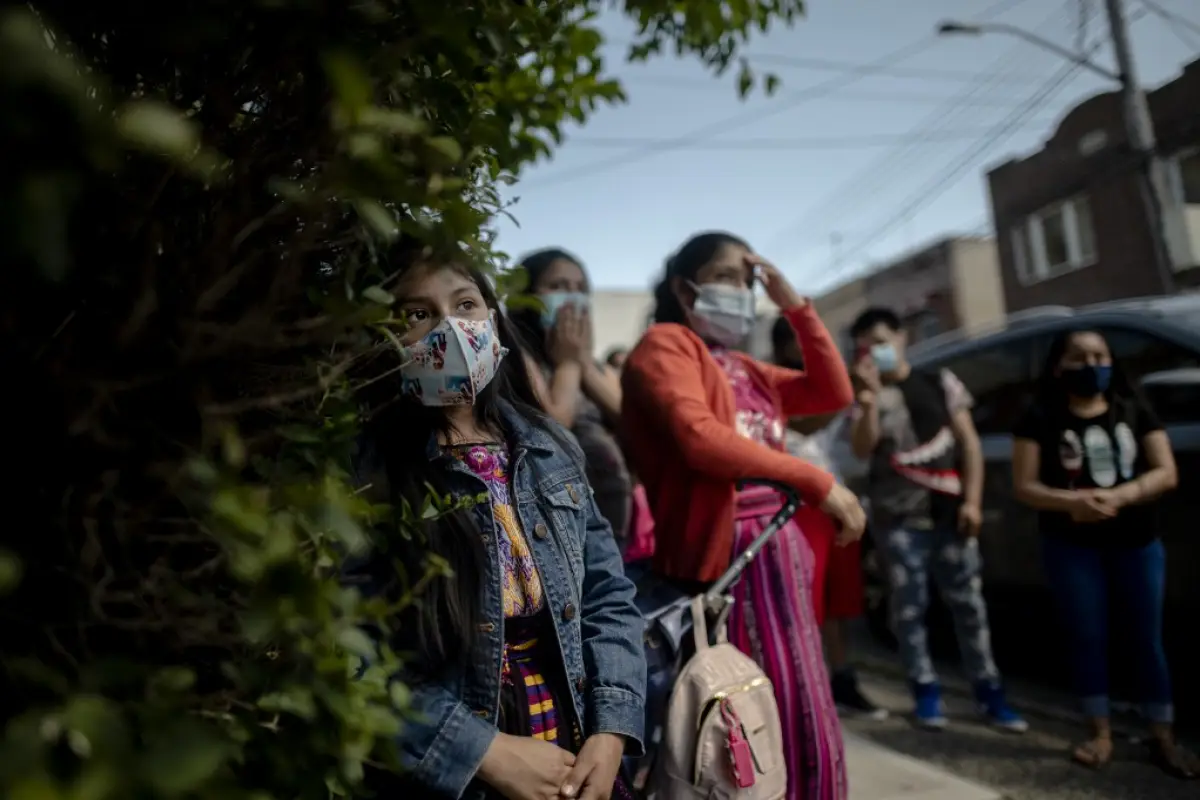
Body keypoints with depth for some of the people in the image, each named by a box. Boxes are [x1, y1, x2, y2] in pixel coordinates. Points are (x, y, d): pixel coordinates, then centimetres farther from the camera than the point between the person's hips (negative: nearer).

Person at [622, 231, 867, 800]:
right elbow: (701, 439, -20)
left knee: (797, 717, 14)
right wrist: (818, 482, -17)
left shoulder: (743, 367, 20)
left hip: (777, 551, 8)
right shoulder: (665, 345, -4)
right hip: (723, 555, -8)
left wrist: (795, 306, 12)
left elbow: (834, 394, 17)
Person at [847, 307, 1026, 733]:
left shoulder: (941, 383, 8)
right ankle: (926, 691, 14)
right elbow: (862, 449, -11)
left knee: (968, 602, 3)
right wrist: (870, 395, -20)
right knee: (910, 606, 2)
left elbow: (969, 443, 6)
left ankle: (989, 691, 14)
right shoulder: (867, 397, 6)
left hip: (949, 512, 1)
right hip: (898, 519, -1)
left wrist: (972, 500, -3)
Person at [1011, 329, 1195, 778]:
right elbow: (1024, 486, -6)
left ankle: (1163, 738, 19)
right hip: (1071, 547, -2)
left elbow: (1166, 473, -2)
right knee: (1087, 639, 5)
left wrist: (1119, 496, -20)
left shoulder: (1135, 410, 4)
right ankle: (1101, 734, 18)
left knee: (1146, 640, 6)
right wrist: (1070, 501, -25)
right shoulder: (1041, 419, -3)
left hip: (1138, 543, 2)